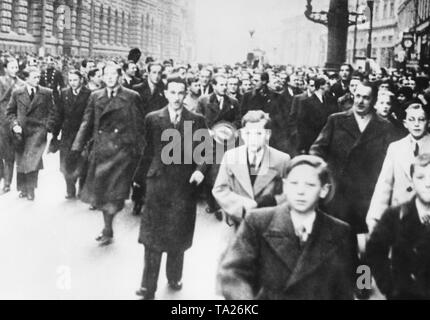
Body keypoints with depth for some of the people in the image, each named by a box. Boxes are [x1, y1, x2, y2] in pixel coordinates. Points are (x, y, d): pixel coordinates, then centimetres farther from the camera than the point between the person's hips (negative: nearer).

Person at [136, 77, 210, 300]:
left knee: (178, 238, 12)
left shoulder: (197, 121, 2)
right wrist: (147, 174, 3)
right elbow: (147, 150, 7)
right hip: (157, 184, 0)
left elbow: (205, 150, 1)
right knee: (152, 238, -1)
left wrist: (201, 169, -15)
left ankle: (174, 278, 30)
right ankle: (148, 286, 4)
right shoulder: (152, 119, 3)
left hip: (184, 185, 1)